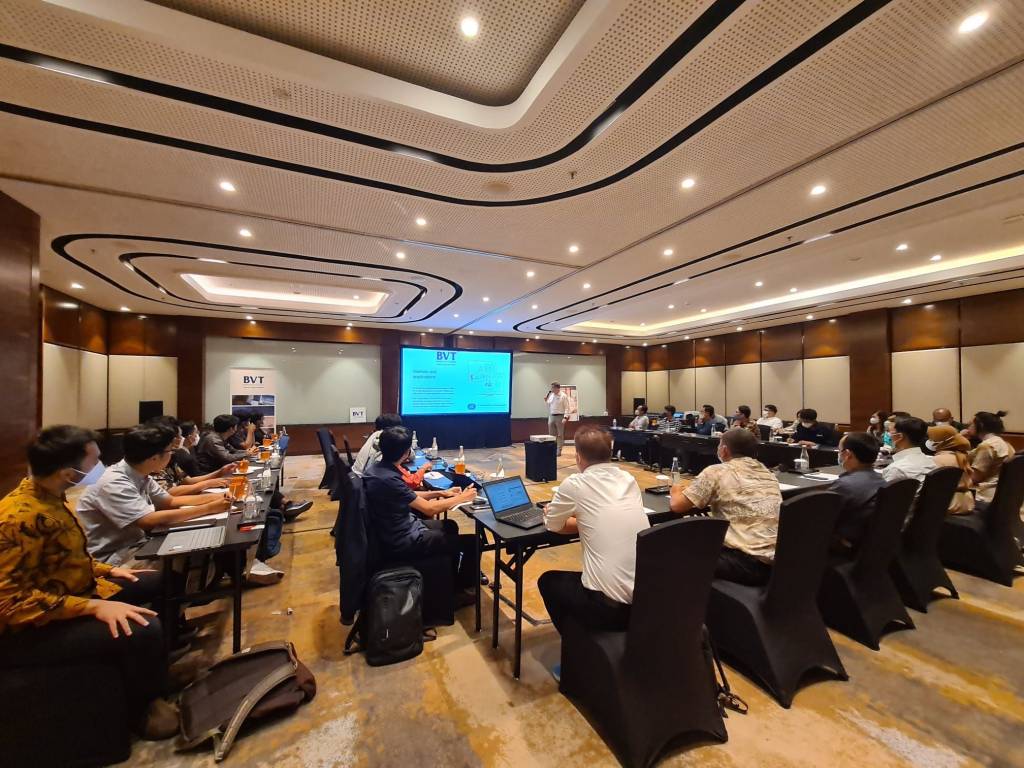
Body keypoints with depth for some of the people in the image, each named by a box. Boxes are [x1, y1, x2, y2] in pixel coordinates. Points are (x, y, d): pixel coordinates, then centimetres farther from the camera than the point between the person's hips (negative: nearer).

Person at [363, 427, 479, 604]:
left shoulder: (376, 468, -1)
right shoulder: (388, 479, -30)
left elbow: (409, 495, 12)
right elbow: (429, 509, -23)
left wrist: (440, 493, 7)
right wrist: (462, 498, -8)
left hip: (396, 530, 10)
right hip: (403, 542, -10)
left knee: (450, 526, 26)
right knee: (472, 542, -3)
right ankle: (460, 590, 22)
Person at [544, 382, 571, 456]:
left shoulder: (563, 396, -7)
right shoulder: (550, 395, 10)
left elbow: (566, 408, -10)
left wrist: (565, 417, -18)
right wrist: (546, 400, 2)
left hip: (560, 417, -5)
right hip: (551, 416, 6)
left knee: (560, 435, 2)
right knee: (551, 435, 8)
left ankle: (558, 451, 8)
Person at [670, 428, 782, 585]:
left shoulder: (717, 472, -7)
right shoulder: (767, 473, 12)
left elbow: (677, 506, -5)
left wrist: (677, 491, 17)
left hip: (748, 563, -7)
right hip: (779, 562, 7)